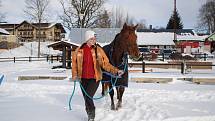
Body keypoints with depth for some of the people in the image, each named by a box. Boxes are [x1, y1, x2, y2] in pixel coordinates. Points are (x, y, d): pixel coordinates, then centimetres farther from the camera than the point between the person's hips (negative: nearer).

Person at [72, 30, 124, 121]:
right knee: (86, 99, 13)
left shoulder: (98, 50, -3)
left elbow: (106, 64, -4)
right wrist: (75, 75, -6)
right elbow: (74, 63, 6)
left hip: (94, 78, -2)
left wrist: (116, 71, -14)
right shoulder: (79, 50, 0)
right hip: (83, 79, 2)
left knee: (88, 97, -13)